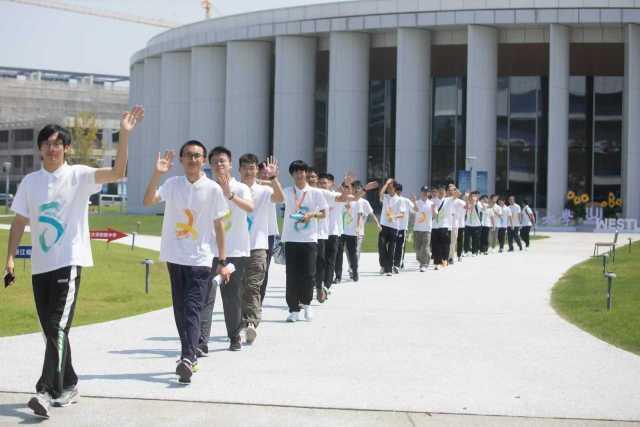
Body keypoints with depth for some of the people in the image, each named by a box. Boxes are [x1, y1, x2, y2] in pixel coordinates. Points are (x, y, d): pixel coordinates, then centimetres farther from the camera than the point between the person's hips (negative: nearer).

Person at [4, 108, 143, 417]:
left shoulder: (78, 175, -3)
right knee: (51, 330, 12)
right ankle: (68, 385, 26)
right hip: (40, 264, 5)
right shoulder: (30, 181, 8)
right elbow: (19, 221, 11)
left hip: (69, 262, -5)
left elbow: (117, 173, -18)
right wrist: (10, 258, 2)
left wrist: (124, 134, -28)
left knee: (58, 327, -15)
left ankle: (46, 390, -17)